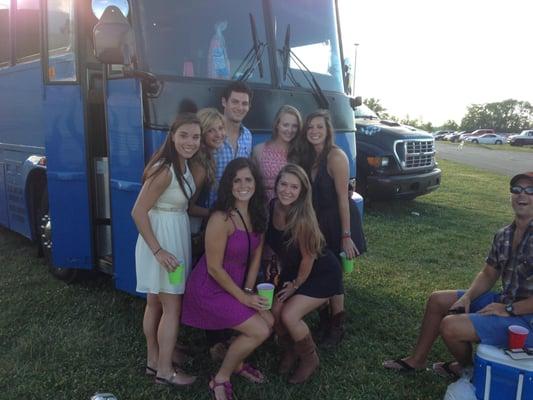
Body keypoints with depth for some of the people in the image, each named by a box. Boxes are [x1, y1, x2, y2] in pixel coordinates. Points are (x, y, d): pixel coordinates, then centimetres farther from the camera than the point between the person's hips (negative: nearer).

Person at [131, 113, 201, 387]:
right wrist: (158, 250, -23)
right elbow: (138, 212, -23)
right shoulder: (164, 170, -23)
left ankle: (154, 360, 31)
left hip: (176, 235, 9)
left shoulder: (183, 164, 6)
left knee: (155, 303, 18)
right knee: (172, 307, 0)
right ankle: (165, 371, 14)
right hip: (162, 239, -9)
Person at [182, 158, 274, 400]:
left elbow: (255, 257, 5)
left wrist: (248, 291, -3)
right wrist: (242, 297, -14)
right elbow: (214, 268, -22)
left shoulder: (257, 215, -1)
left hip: (236, 285, 8)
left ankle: (236, 363, 28)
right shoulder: (221, 219, -26)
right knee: (260, 331, -10)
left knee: (269, 321, 3)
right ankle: (220, 380, 11)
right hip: (210, 289, -8)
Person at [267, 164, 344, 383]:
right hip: (291, 269, 6)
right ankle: (290, 350, 24)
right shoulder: (272, 207, -13)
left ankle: (310, 359, 12)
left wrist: (296, 285, -8)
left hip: (322, 274, -6)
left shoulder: (302, 218, -32)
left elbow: (308, 257, -20)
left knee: (289, 315, -17)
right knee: (275, 311, -8)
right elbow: (273, 241, 6)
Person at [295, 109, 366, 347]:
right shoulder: (307, 157, 6)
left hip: (337, 222, -6)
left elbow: (343, 198, -20)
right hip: (317, 222, 6)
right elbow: (308, 196, 8)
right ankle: (324, 323, 28)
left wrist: (346, 236, -22)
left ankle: (337, 327, 19)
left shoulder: (336, 156, -17)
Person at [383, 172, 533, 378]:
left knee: (450, 326, -21)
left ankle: (466, 367, 13)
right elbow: (488, 274, 12)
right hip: (505, 301, 9)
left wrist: (509, 309, -21)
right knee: (437, 299, 10)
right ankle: (417, 359, 23)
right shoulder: (503, 235, 3)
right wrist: (467, 297, -4)